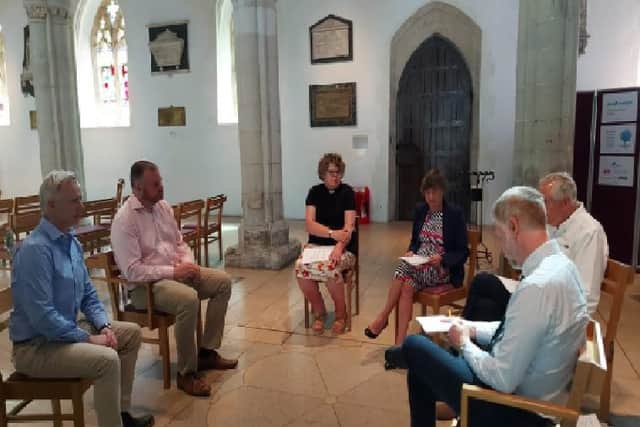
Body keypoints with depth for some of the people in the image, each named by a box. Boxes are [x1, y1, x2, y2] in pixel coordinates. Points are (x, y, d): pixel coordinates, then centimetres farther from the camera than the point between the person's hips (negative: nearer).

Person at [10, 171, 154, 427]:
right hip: (36, 346, -10)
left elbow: (88, 294, 13)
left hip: (66, 329, 10)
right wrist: (88, 338, -20)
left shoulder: (71, 242, 6)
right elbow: (42, 317, -28)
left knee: (132, 333, 9)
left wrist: (103, 326, -2)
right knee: (107, 359, -29)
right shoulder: (35, 249, -24)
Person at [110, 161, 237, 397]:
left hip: (177, 271, 9)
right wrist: (173, 272, -22)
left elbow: (180, 243, 15)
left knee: (223, 281, -2)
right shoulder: (124, 220, -17)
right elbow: (132, 271, -22)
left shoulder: (163, 206, 8)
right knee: (189, 299, -34)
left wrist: (188, 263, -6)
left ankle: (207, 352, 5)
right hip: (146, 284, -8)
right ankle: (186, 373, -16)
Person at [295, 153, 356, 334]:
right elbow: (309, 224, -6)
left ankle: (341, 313, -5)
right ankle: (319, 311, -3)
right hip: (316, 245, 3)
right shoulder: (315, 192, 6)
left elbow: (349, 228, -12)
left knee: (330, 268, -34)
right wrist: (332, 233, -23)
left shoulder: (347, 192, -1)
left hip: (344, 248, -2)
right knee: (300, 267, -28)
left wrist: (339, 247, -31)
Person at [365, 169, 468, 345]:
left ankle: (383, 316, -16)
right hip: (419, 264, 4)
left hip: (443, 269, -4)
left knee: (402, 270, -31)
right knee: (406, 286, -30)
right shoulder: (420, 210, 8)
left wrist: (441, 258, -23)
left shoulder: (455, 214, -6)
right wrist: (411, 252, -6)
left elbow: (463, 253, -5)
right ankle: (400, 343, -25)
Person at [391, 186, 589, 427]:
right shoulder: (560, 264, -2)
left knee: (415, 346, 1)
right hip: (536, 394, 9)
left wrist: (464, 342, -11)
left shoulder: (537, 286, -32)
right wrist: (473, 329, 7)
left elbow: (503, 380, -27)